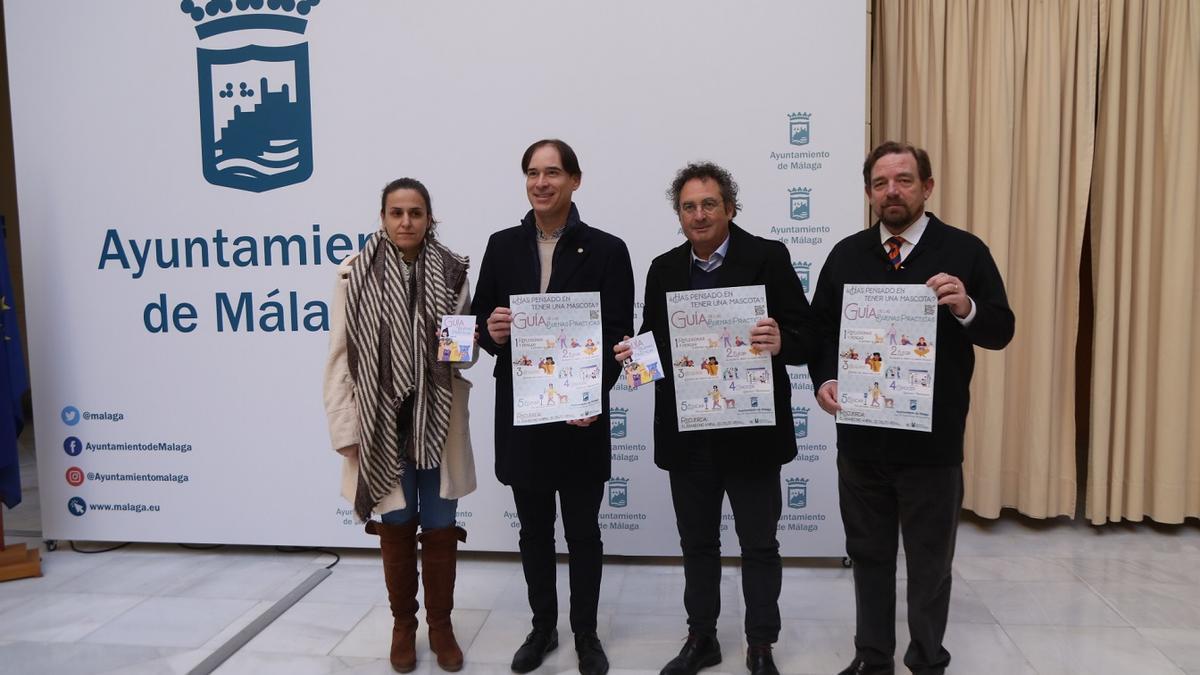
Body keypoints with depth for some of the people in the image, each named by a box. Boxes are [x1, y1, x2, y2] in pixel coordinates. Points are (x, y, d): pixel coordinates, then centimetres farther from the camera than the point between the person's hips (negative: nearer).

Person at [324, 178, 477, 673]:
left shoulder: (453, 272, 0)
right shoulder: (355, 274, -5)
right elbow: (340, 357, -4)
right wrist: (346, 430, -7)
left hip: (439, 423, 1)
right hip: (383, 424, -1)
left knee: (440, 529, 11)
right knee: (396, 527, 13)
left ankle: (440, 625, 31)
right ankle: (403, 624, 33)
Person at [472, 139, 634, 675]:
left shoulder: (606, 250, -4)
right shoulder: (502, 246, 5)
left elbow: (619, 336, -7)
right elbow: (478, 320, 9)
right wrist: (491, 330, -16)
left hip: (580, 415, -2)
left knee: (582, 531, 12)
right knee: (534, 530, 16)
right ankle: (543, 626, 35)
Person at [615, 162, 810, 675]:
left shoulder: (768, 257, -6)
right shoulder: (663, 269, 7)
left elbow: (805, 334, -10)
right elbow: (654, 341, 8)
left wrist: (780, 342, -31)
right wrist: (635, 354, -13)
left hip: (750, 430, -3)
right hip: (686, 431, 4)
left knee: (759, 544, 10)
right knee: (696, 541, 17)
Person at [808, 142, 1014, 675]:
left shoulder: (964, 251, -2)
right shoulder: (847, 254, 6)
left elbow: (1001, 331, -3)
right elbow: (820, 327, 7)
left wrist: (966, 307, -24)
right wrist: (824, 380, -10)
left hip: (933, 439, -2)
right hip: (861, 435, 3)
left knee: (929, 561, 13)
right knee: (868, 554, 16)